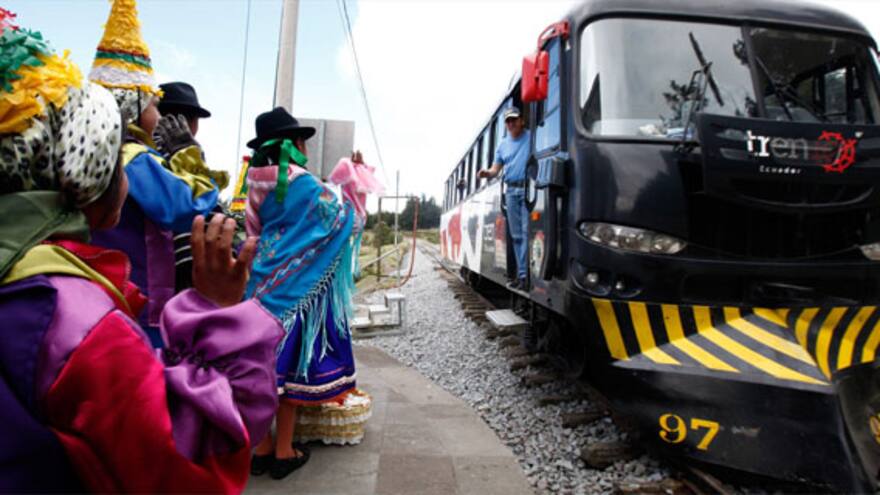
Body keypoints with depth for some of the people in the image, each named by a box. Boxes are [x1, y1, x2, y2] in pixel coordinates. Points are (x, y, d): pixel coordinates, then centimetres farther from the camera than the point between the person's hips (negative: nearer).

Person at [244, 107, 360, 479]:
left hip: (263, 279, 6)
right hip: (297, 283, -6)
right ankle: (284, 452, 13)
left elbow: (254, 231, 13)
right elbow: (342, 217, -5)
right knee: (290, 362, 3)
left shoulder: (257, 183, 5)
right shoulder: (304, 184, -13)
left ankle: (261, 448, 20)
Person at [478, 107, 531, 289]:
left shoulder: (531, 137, 0)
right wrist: (487, 173, -10)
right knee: (516, 235, 8)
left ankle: (526, 274, -10)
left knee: (526, 232, -11)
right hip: (511, 191, 6)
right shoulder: (503, 144, 17)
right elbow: (496, 169, 14)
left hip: (528, 188, -6)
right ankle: (521, 273, 16)